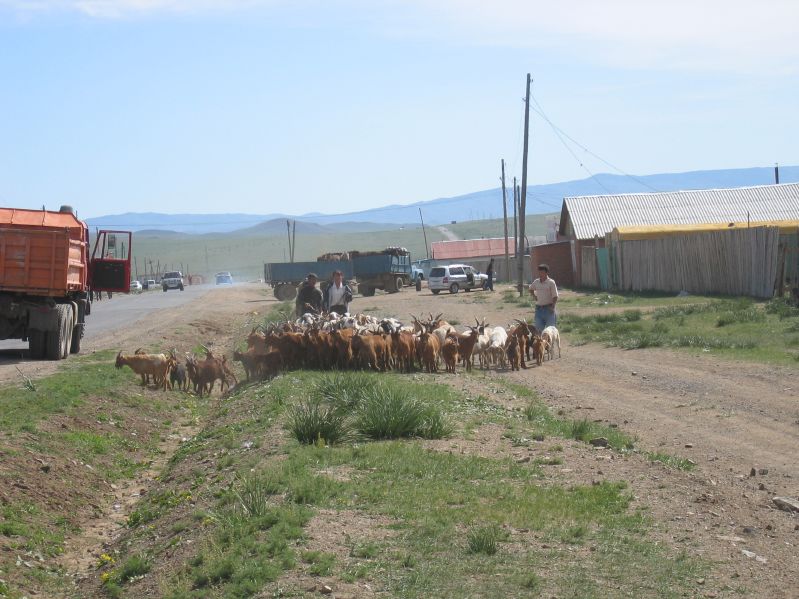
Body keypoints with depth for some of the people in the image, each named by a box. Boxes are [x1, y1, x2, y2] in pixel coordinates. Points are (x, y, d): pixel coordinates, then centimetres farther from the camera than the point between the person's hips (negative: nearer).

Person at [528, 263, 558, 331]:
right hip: (538, 308, 5)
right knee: (538, 328, 7)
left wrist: (552, 306, -18)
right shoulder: (536, 282, 7)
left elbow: (555, 296, -9)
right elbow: (531, 289, 28)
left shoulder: (551, 282, -7)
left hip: (548, 308, -5)